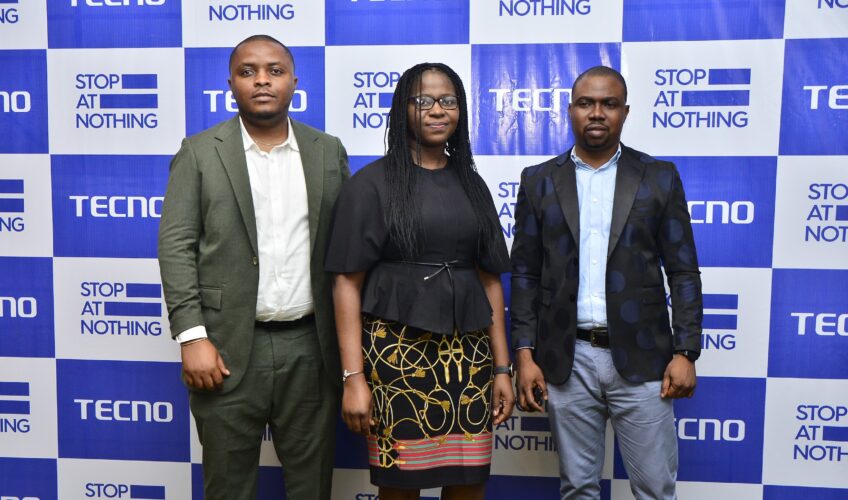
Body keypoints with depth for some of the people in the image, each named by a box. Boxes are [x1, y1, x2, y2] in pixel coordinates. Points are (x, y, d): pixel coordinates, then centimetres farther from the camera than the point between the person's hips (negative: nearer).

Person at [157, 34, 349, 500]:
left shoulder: (329, 151, 8)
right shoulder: (199, 152, 2)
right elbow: (176, 246, -3)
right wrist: (192, 337, -11)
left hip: (311, 348, 2)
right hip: (228, 348, -1)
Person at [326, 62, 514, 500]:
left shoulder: (471, 184, 11)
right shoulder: (373, 183, -1)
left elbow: (490, 280, 11)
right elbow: (347, 283, -6)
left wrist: (502, 368, 7)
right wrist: (353, 377, -12)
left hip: (468, 353, 4)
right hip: (397, 350, -3)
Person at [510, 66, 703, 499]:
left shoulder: (660, 177, 4)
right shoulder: (539, 181, 5)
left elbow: (683, 271, 3)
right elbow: (525, 274, 4)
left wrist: (685, 352, -4)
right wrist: (524, 354, -2)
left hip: (641, 358, 0)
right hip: (566, 360, 1)